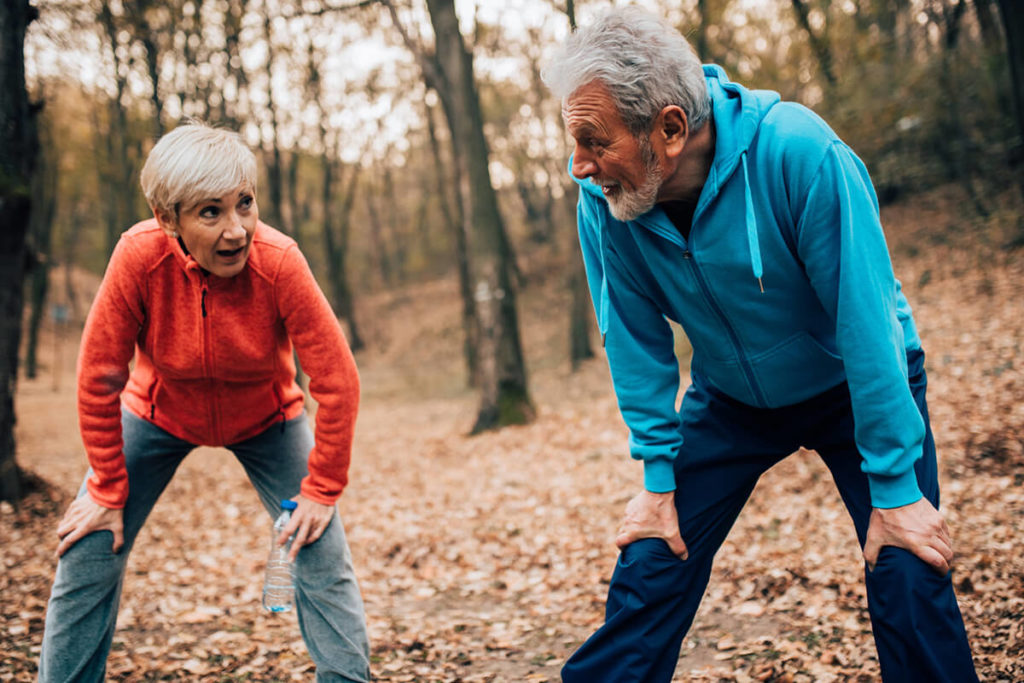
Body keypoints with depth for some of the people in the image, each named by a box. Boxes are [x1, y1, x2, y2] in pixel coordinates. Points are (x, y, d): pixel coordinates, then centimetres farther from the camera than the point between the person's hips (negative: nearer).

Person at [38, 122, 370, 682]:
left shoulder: (278, 262, -33)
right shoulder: (141, 255, -32)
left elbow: (337, 383, -23)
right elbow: (98, 379, -19)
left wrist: (321, 490, -17)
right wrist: (108, 490, -12)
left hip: (266, 419, 0)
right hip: (158, 413, 1)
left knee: (323, 558, -7)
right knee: (87, 556, -3)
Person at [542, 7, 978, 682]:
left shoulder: (798, 153, -32)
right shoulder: (605, 196, -20)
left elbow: (868, 321, -28)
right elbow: (635, 339, -10)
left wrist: (895, 490, -25)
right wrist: (658, 476, -10)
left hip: (854, 388, -2)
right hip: (731, 398, 3)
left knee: (911, 584, -12)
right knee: (649, 571, -3)